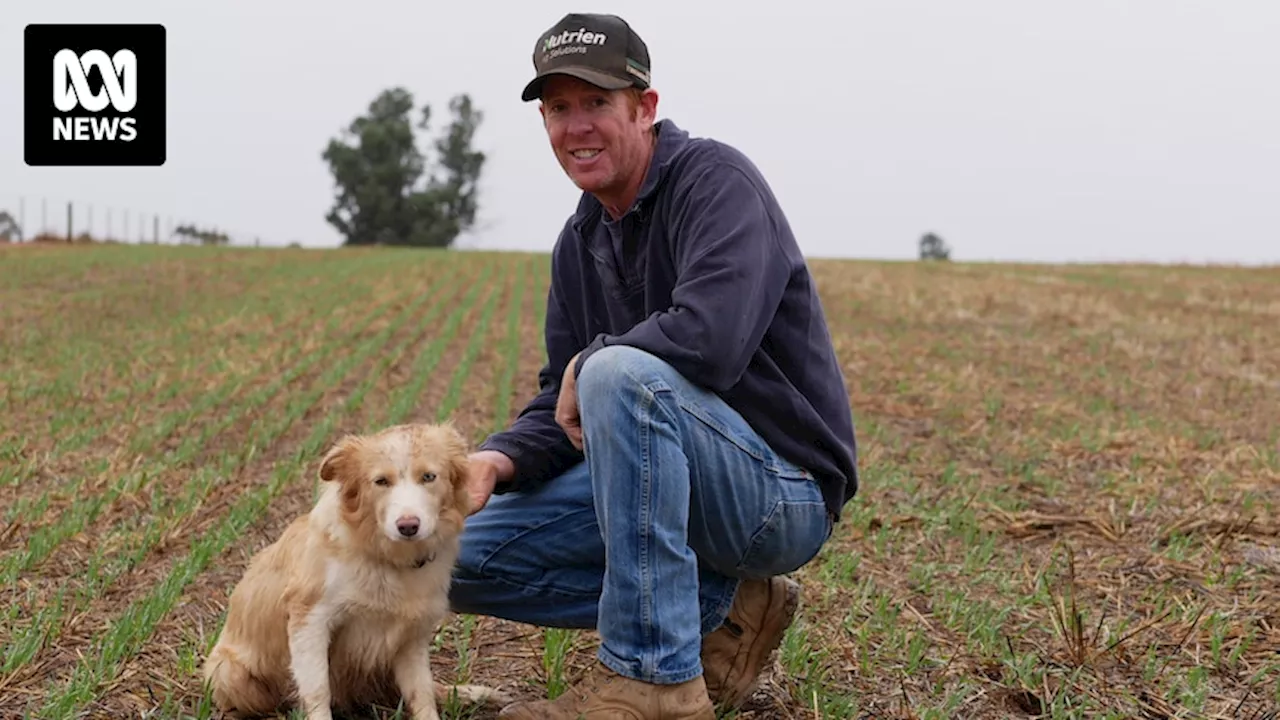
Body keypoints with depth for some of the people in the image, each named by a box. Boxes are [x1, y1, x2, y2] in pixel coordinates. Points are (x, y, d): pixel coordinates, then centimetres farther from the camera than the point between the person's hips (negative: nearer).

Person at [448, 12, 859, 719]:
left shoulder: (714, 179, -14)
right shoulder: (579, 242, 10)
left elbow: (709, 340, -32)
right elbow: (564, 408, 10)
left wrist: (591, 362, -15)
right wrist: (498, 458, -12)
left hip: (785, 489, -8)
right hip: (675, 478, 9)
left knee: (622, 374, -35)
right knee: (464, 558, 1)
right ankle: (723, 605, 6)